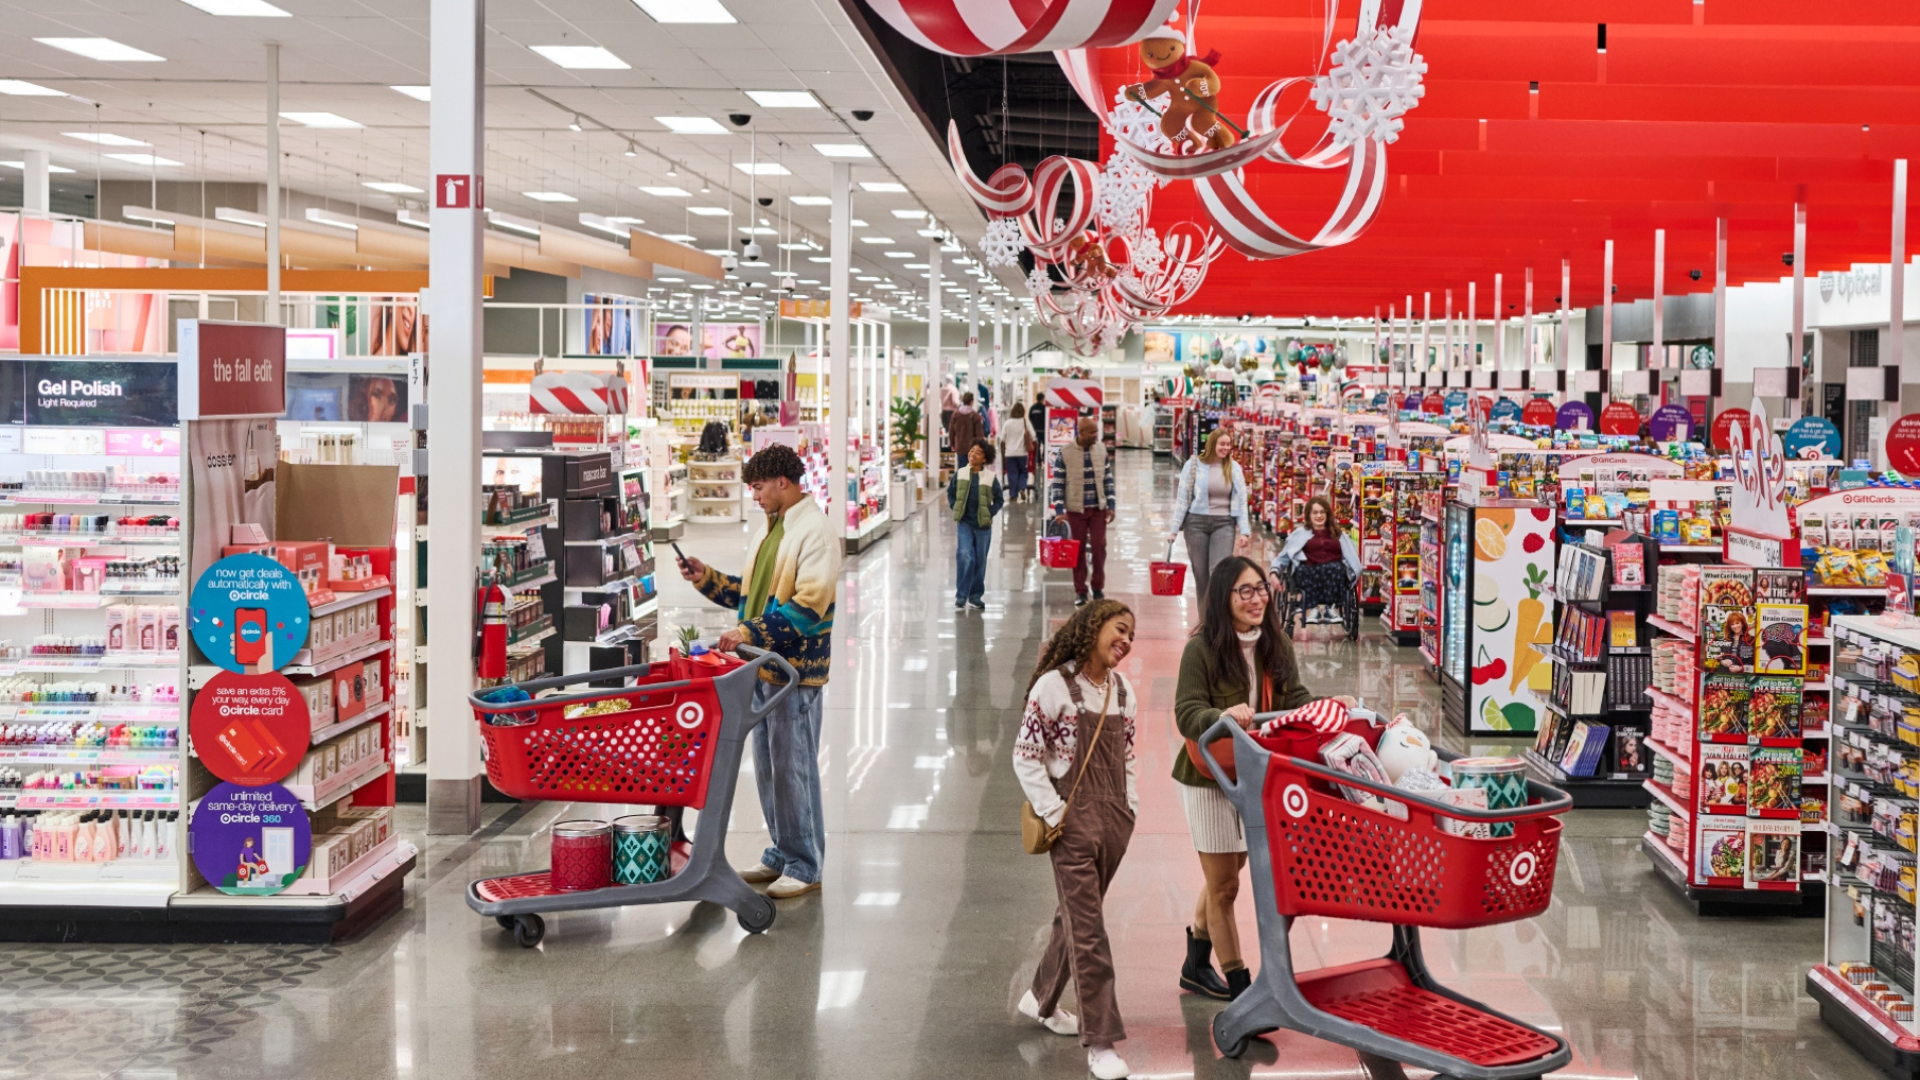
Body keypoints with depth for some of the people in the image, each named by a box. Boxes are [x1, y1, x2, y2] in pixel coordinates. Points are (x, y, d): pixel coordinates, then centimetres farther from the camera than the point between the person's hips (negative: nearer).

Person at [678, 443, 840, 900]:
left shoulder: (815, 533, -14)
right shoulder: (766, 529, 15)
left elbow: (807, 606, -22)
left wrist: (749, 633, -25)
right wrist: (707, 578, 10)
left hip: (796, 671, -9)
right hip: (761, 666, 9)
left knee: (793, 768, -4)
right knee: (767, 766, 15)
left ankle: (804, 865, 6)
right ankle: (780, 854, 26)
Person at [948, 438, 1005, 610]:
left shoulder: (990, 478, -4)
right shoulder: (960, 474, -1)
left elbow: (999, 499, 5)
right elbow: (950, 493, 12)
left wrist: (990, 513, -5)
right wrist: (956, 510, 1)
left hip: (983, 525, 1)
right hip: (965, 523, -1)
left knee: (980, 561, 8)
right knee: (965, 556, -15)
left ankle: (975, 595, 21)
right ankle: (961, 595, -8)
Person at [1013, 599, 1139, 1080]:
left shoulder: (1122, 689, 11)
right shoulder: (1055, 685, -10)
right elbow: (1025, 756, -10)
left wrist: (1130, 806, 9)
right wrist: (1053, 812, -13)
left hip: (1115, 821, 7)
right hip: (1075, 822, -7)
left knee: (1076, 918, 17)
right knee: (1088, 931, -6)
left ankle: (1042, 1000, 37)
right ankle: (1100, 1040, -3)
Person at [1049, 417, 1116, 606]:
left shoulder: (1101, 449, 1)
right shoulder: (1064, 453, -8)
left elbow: (1108, 479, 8)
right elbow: (1058, 484, -6)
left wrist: (1110, 505, 3)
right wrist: (1059, 510, -12)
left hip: (1098, 508, 2)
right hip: (1076, 509, -2)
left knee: (1099, 546, -1)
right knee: (1079, 549, 4)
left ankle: (1098, 587, 14)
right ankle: (1080, 591, 13)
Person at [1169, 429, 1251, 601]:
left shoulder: (1234, 467, 4)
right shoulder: (1194, 465, -1)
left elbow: (1241, 501, 5)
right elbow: (1182, 498, 1)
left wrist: (1244, 531, -3)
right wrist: (1174, 530, -1)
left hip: (1224, 524, 0)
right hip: (1197, 522, 0)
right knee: (1201, 574, 5)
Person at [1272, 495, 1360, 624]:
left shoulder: (1339, 534, 30)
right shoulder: (1300, 533, 26)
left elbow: (1351, 556, 20)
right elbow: (1284, 555, 16)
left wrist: (1355, 571, -2)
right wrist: (1275, 571, -3)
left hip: (1335, 570, 1)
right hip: (1309, 571, -1)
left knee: (1335, 568, -37)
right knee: (1301, 570, -38)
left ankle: (1329, 607, -41)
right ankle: (1314, 608, -43)